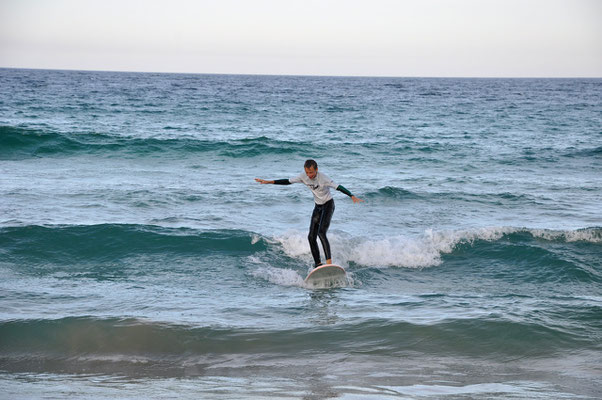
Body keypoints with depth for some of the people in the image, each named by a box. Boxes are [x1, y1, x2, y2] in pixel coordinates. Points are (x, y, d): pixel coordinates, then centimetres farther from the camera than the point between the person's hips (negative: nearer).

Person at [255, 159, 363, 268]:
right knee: (311, 237, 1)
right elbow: (288, 181, 1)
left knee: (321, 232, -25)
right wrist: (268, 182, -1)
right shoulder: (304, 177, -8)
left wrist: (352, 197, -41)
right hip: (318, 206, 7)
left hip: (328, 205, -7)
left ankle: (329, 262, -29)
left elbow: (338, 187, -29)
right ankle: (318, 264, 11)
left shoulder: (323, 178, -25)